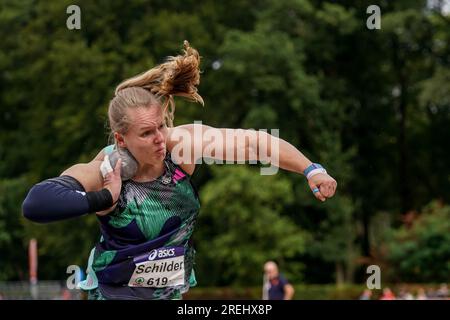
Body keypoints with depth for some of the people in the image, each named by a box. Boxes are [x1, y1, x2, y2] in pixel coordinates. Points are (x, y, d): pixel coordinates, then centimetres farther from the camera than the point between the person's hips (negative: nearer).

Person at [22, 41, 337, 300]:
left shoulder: (183, 143, -17)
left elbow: (255, 142, -13)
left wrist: (312, 171, -16)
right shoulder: (104, 171, -24)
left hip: (175, 289, 3)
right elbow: (35, 204, -37)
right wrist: (104, 199, -37)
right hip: (115, 292, -3)